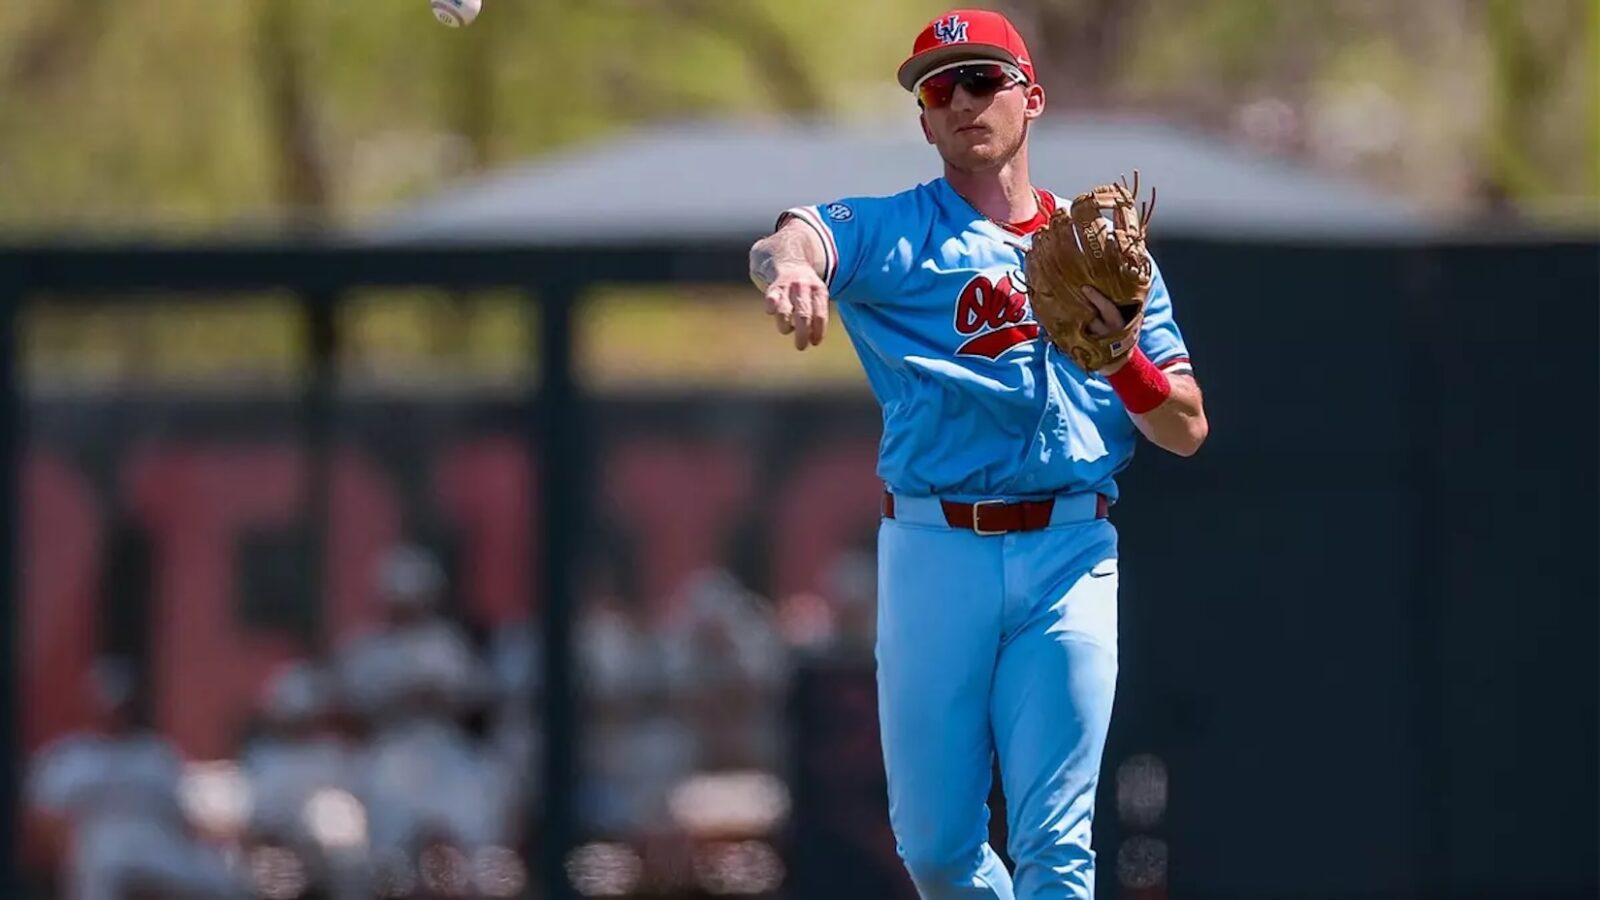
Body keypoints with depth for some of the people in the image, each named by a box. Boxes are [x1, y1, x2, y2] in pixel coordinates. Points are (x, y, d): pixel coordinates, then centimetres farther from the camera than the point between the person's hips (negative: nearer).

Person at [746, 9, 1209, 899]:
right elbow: (794, 239, -17)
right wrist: (788, 264, -42)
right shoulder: (892, 233, 8)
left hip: (1070, 556, 0)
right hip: (931, 550, 0)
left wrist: (1117, 351, -9)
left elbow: (1186, 430, 12)